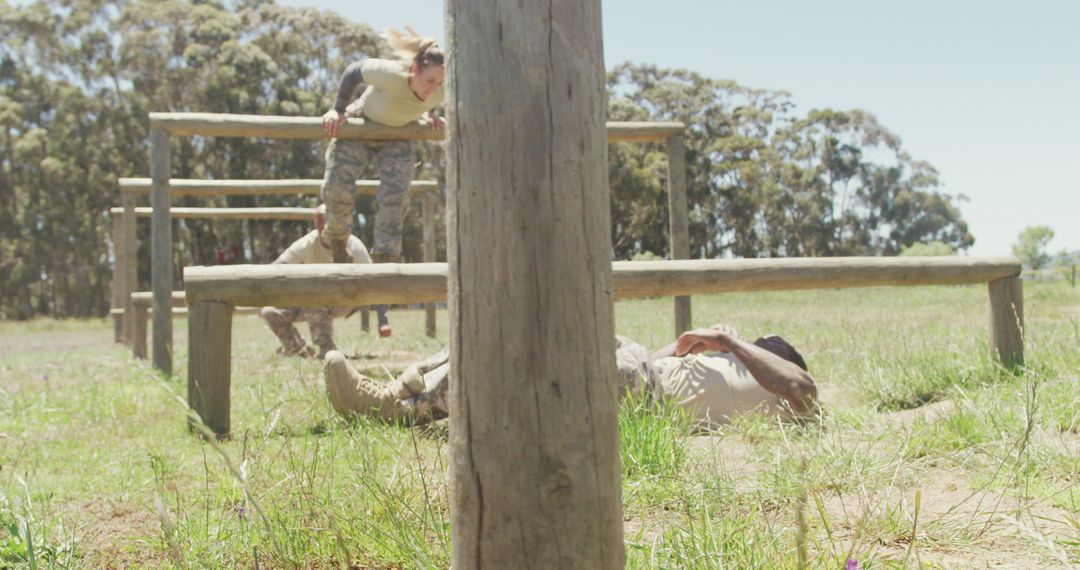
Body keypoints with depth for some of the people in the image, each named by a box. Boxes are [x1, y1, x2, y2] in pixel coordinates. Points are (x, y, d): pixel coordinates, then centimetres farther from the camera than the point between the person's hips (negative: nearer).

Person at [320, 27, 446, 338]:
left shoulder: (442, 91, -28)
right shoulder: (390, 74, -41)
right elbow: (353, 71, -19)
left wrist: (430, 115, -12)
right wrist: (338, 110, -15)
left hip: (397, 137, 2)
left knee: (394, 199, -14)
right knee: (337, 189, -13)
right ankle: (339, 257, 14)